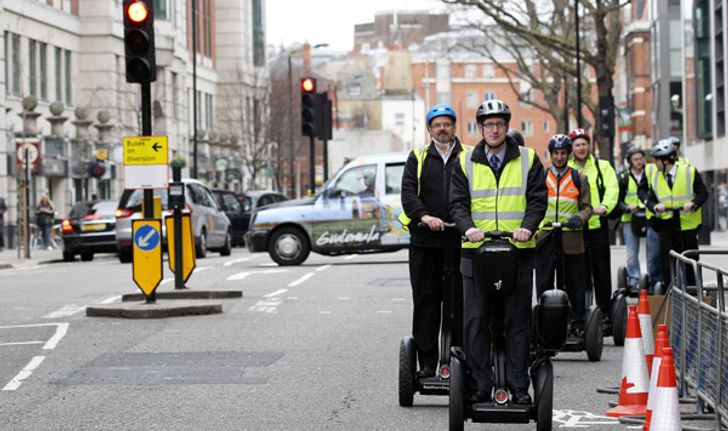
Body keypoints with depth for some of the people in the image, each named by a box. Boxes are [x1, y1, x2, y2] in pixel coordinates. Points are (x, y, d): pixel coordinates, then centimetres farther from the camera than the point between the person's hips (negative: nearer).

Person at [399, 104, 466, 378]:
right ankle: (427, 362, 7)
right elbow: (408, 192, -1)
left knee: (460, 303, 0)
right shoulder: (418, 158, 12)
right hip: (425, 241, 1)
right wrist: (424, 216, -18)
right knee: (426, 302, 3)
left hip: (460, 242, -1)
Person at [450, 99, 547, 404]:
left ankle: (518, 386, 7)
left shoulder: (528, 160, 8)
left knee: (517, 322, 2)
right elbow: (458, 203, 5)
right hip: (476, 251, 1)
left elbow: (538, 199, 3)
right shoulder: (466, 162, 10)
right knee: (476, 322, 1)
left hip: (519, 251, -1)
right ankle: (480, 386, 7)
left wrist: (527, 227, -15)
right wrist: (468, 227, -15)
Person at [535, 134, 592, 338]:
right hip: (545, 236, 1)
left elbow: (587, 207, 7)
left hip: (571, 236, -1)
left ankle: (578, 323, 11)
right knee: (544, 282, -1)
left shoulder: (579, 178, 10)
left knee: (575, 282, 3)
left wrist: (579, 218, -14)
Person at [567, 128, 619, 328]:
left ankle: (605, 313, 9)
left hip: (597, 224, -1)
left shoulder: (602, 166, 8)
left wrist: (604, 207, -23)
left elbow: (612, 189, -4)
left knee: (601, 271, 2)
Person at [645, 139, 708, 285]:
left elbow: (703, 193, -2)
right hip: (666, 225, 2)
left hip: (688, 223, -2)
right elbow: (650, 200, 7)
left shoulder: (689, 171, -4)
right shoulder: (655, 177, 5)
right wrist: (656, 207, -16)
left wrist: (693, 203, -21)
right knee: (667, 262, -5)